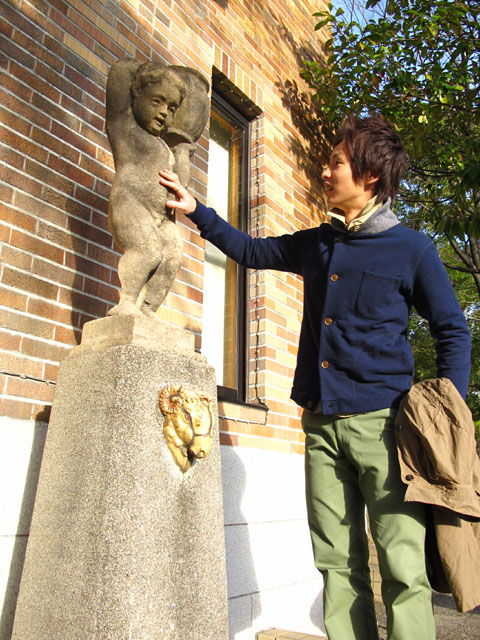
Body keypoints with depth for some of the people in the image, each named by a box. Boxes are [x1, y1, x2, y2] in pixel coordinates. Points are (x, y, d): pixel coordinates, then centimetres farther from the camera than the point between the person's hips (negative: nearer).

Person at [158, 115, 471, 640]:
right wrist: (195, 210, 26)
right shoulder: (315, 245, 15)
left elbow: (453, 334, 4)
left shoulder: (412, 250, 1)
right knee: (338, 565, 9)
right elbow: (251, 250, 29)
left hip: (381, 421, -4)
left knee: (403, 570, -3)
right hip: (321, 424, 5)